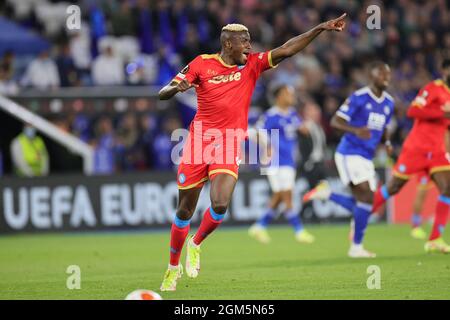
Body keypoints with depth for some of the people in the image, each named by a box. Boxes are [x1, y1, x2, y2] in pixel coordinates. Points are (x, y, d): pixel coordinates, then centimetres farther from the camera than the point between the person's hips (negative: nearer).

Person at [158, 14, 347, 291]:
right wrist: (177, 87, -25)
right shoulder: (202, 64, -2)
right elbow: (163, 94, -1)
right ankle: (174, 267, 26)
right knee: (185, 211, 6)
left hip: (229, 146, 1)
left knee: (220, 204, -20)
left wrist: (321, 28, -14)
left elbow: (286, 50, -5)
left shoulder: (252, 64, 3)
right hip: (199, 142, -1)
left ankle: (195, 246, 9)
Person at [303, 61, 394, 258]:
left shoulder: (388, 103, 10)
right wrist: (356, 130, -31)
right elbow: (335, 122, -13)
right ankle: (356, 247, -7)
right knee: (367, 197, -17)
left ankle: (325, 194, 21)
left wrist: (387, 142, 2)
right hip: (350, 154, -8)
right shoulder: (359, 98, -12)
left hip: (366, 158, 8)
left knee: (362, 204, 3)